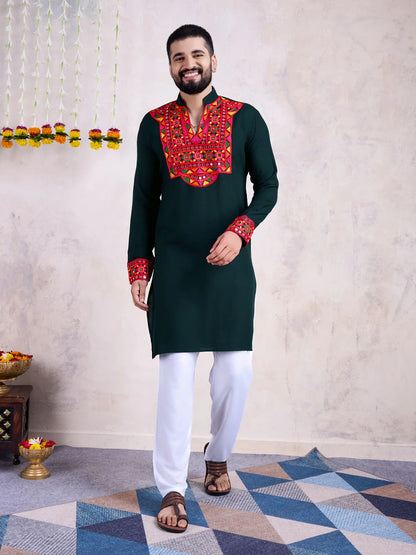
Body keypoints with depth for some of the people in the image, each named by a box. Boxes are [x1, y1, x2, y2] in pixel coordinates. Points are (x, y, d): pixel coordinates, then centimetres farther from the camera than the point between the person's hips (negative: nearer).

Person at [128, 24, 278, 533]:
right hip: (174, 266, 0)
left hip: (230, 264, 1)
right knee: (176, 372, -4)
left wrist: (239, 231, -13)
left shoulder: (245, 118, 6)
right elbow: (143, 199, 9)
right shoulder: (154, 124, 8)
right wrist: (138, 266, 3)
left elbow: (268, 185, 5)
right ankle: (172, 488, 6)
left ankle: (218, 456, 30)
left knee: (236, 369, 2)